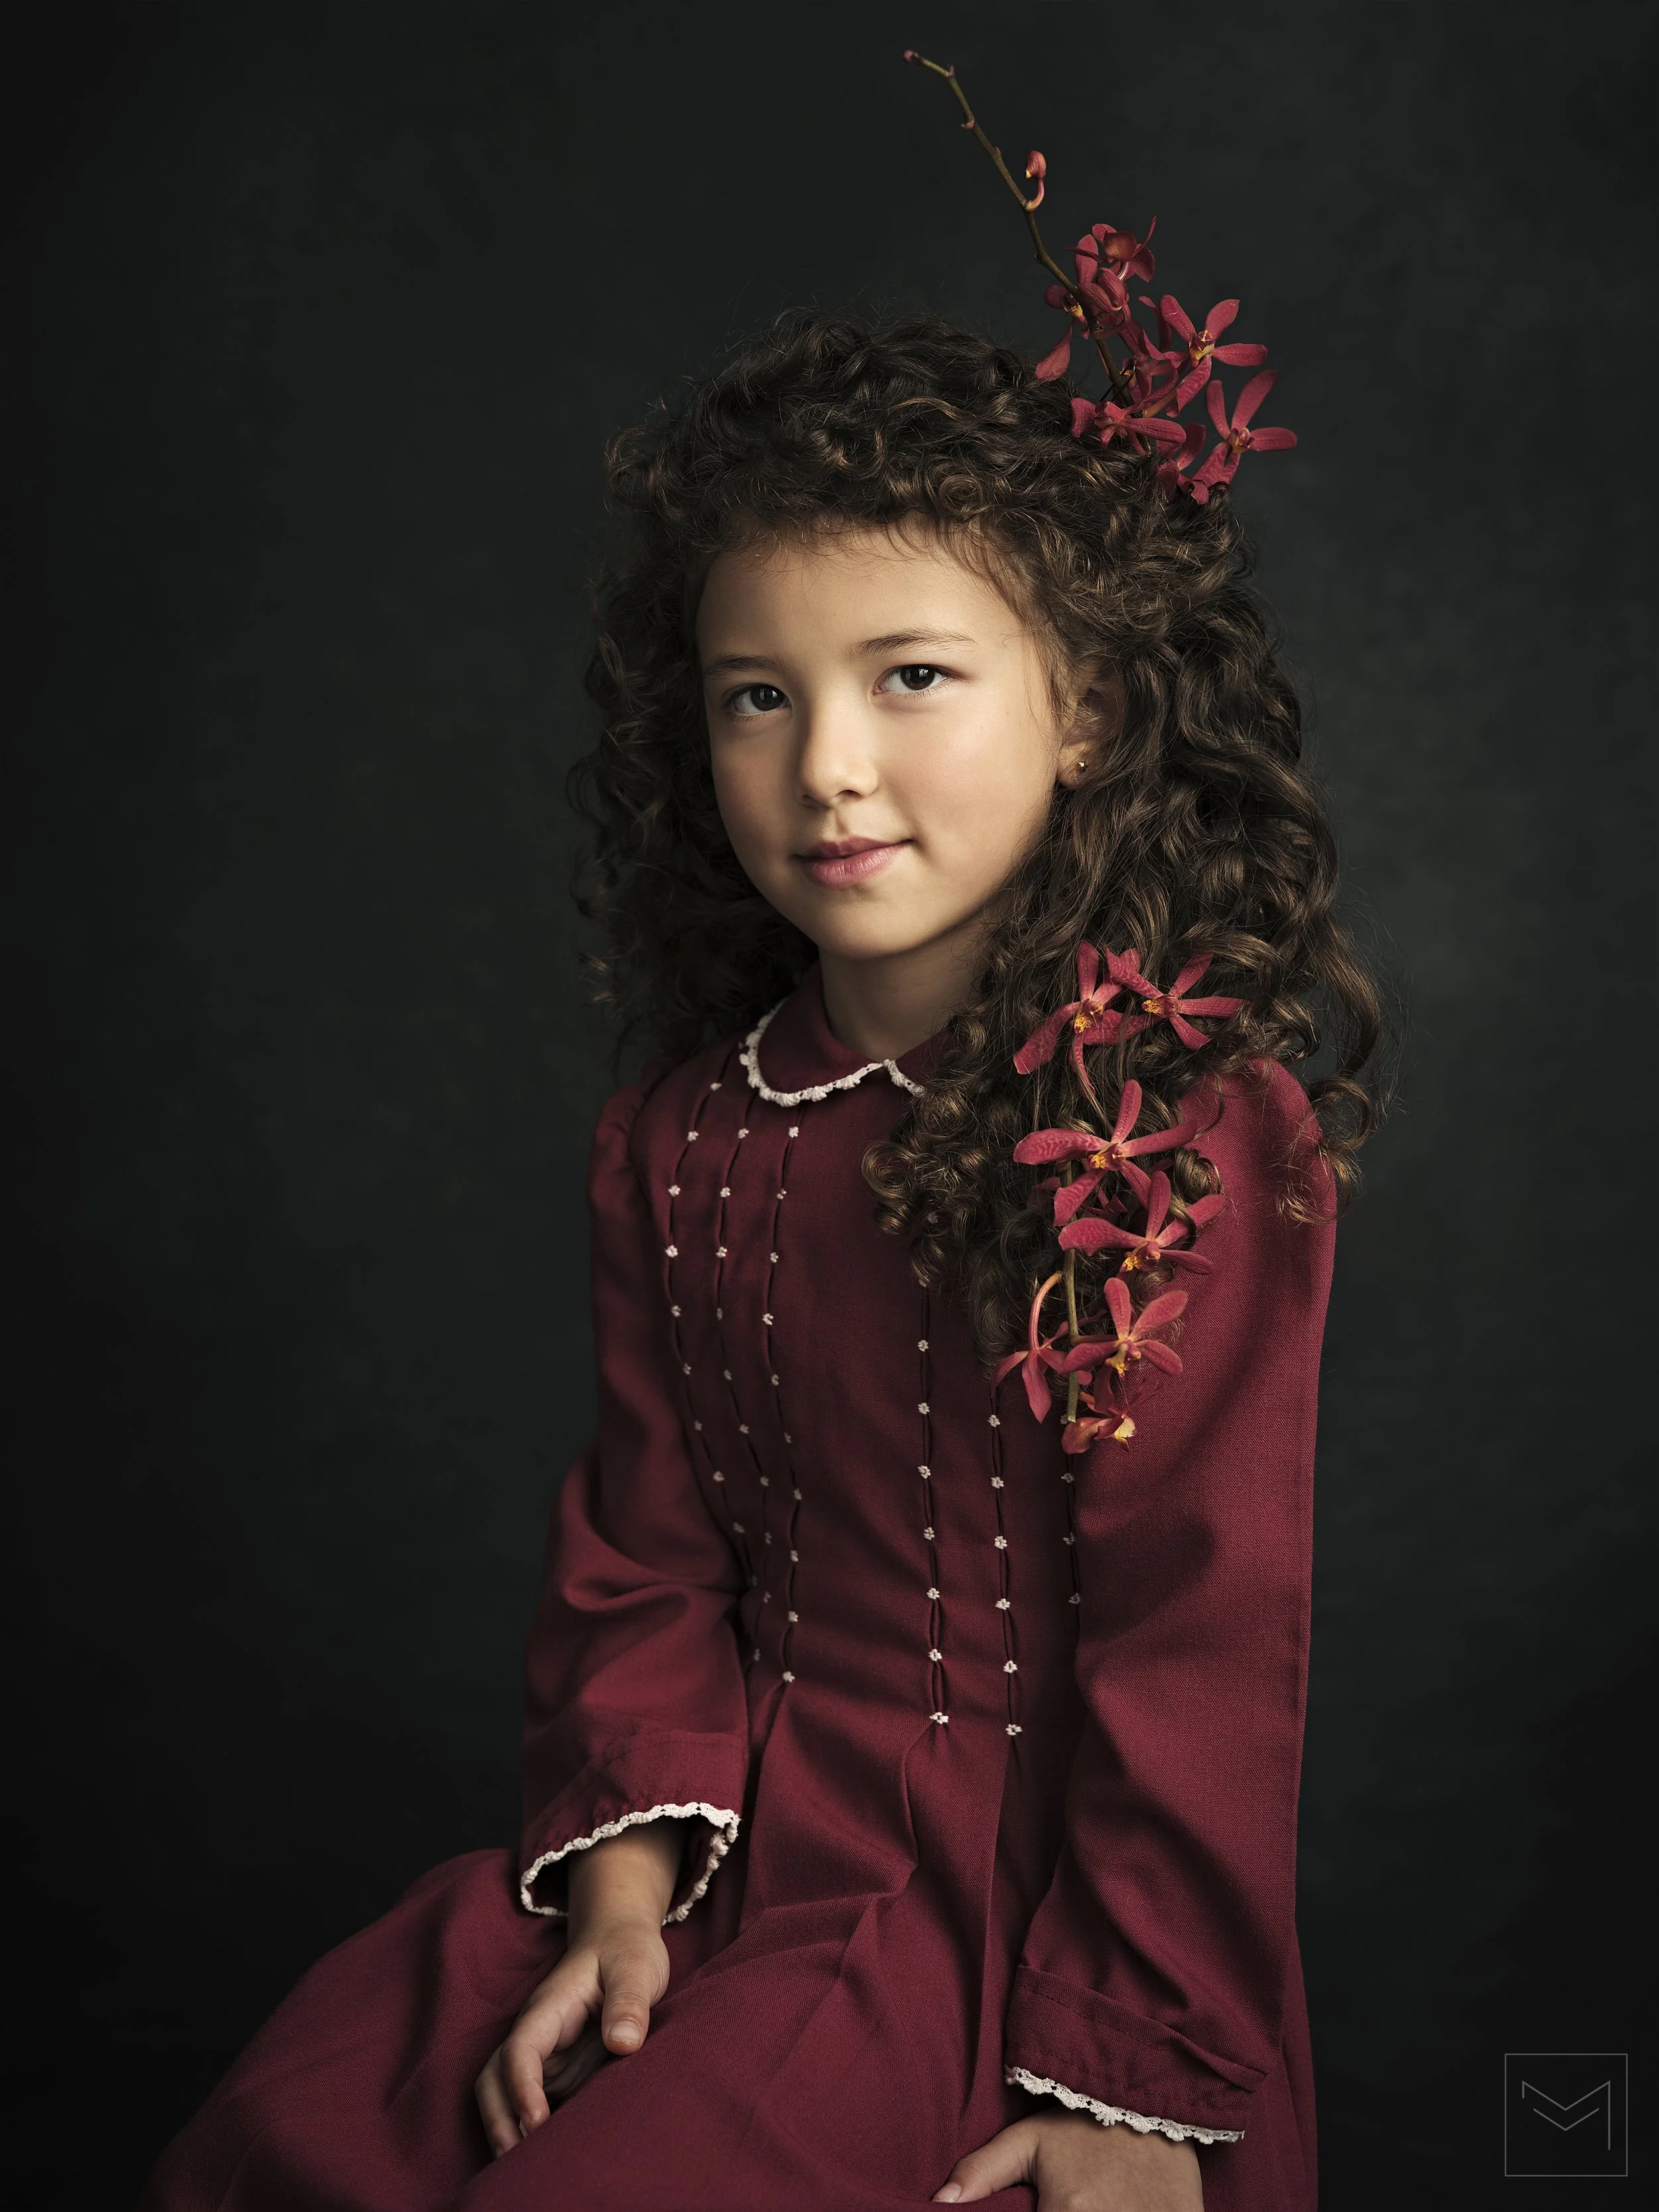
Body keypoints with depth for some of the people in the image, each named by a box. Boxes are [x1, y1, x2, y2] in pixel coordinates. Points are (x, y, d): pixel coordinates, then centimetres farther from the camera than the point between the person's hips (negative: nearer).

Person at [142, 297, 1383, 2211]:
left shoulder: (1196, 1135, -17)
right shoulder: (682, 1140, 3)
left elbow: (1203, 1634, -15)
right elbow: (645, 1545, 7)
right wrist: (626, 1860, -6)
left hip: (1023, 1903, -5)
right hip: (741, 1840, 6)